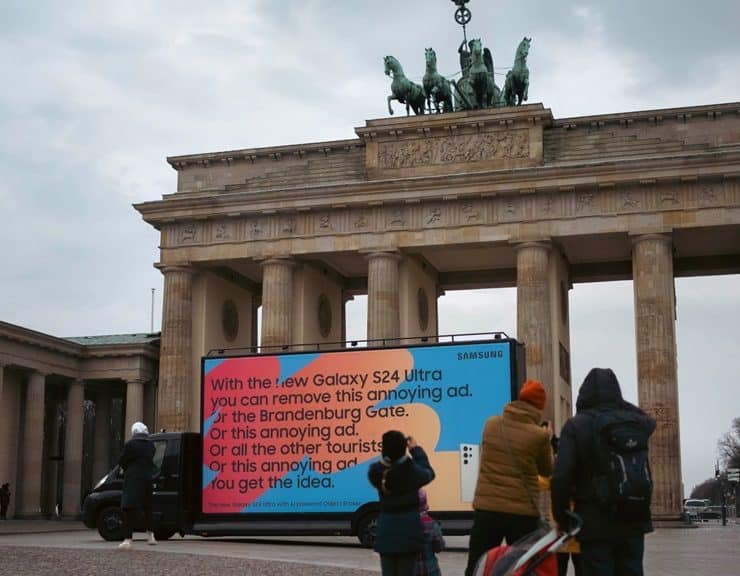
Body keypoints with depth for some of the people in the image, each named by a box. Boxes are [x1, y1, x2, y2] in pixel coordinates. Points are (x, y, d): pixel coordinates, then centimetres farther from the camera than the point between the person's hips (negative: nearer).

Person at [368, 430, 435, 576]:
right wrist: (416, 450, 12)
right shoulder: (411, 470, -14)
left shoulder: (376, 471, -8)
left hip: (386, 529, 3)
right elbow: (428, 474, 6)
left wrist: (389, 447, 2)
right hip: (408, 528, -2)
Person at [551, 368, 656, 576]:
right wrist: (619, 404, 25)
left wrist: (562, 518, -3)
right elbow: (649, 421, 33)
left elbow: (561, 477, -15)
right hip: (634, 520, 4)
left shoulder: (576, 426, -7)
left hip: (596, 523, -4)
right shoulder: (636, 423, 6)